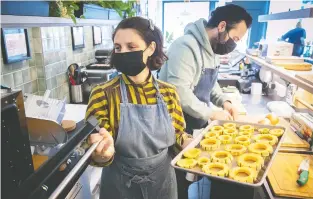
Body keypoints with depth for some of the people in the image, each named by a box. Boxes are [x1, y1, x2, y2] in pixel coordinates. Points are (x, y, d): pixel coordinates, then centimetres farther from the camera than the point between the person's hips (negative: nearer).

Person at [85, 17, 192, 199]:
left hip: (163, 182, 3)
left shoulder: (169, 92, -9)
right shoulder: (103, 94, -17)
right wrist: (102, 155, -34)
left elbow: (178, 135, 4)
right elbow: (98, 152, -13)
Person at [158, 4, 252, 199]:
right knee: (180, 179, 10)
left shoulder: (212, 48, 6)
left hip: (197, 125, 9)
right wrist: (211, 114, -21)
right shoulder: (186, 46, -25)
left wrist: (223, 101, 1)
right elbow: (179, 92, -31)